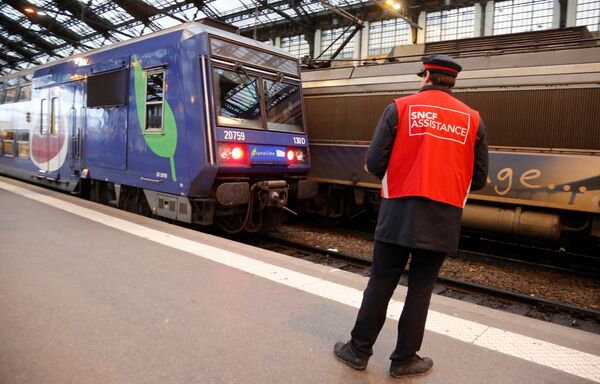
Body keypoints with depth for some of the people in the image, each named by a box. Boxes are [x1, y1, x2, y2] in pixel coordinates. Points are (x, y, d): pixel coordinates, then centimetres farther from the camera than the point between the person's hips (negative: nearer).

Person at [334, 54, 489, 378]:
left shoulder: (399, 108, -2)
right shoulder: (472, 119, 4)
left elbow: (374, 164, -6)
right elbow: (479, 179, 7)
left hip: (399, 212, -1)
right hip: (442, 219, 1)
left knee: (381, 283, 9)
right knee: (420, 287, 11)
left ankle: (359, 350, 22)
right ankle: (404, 359, 22)